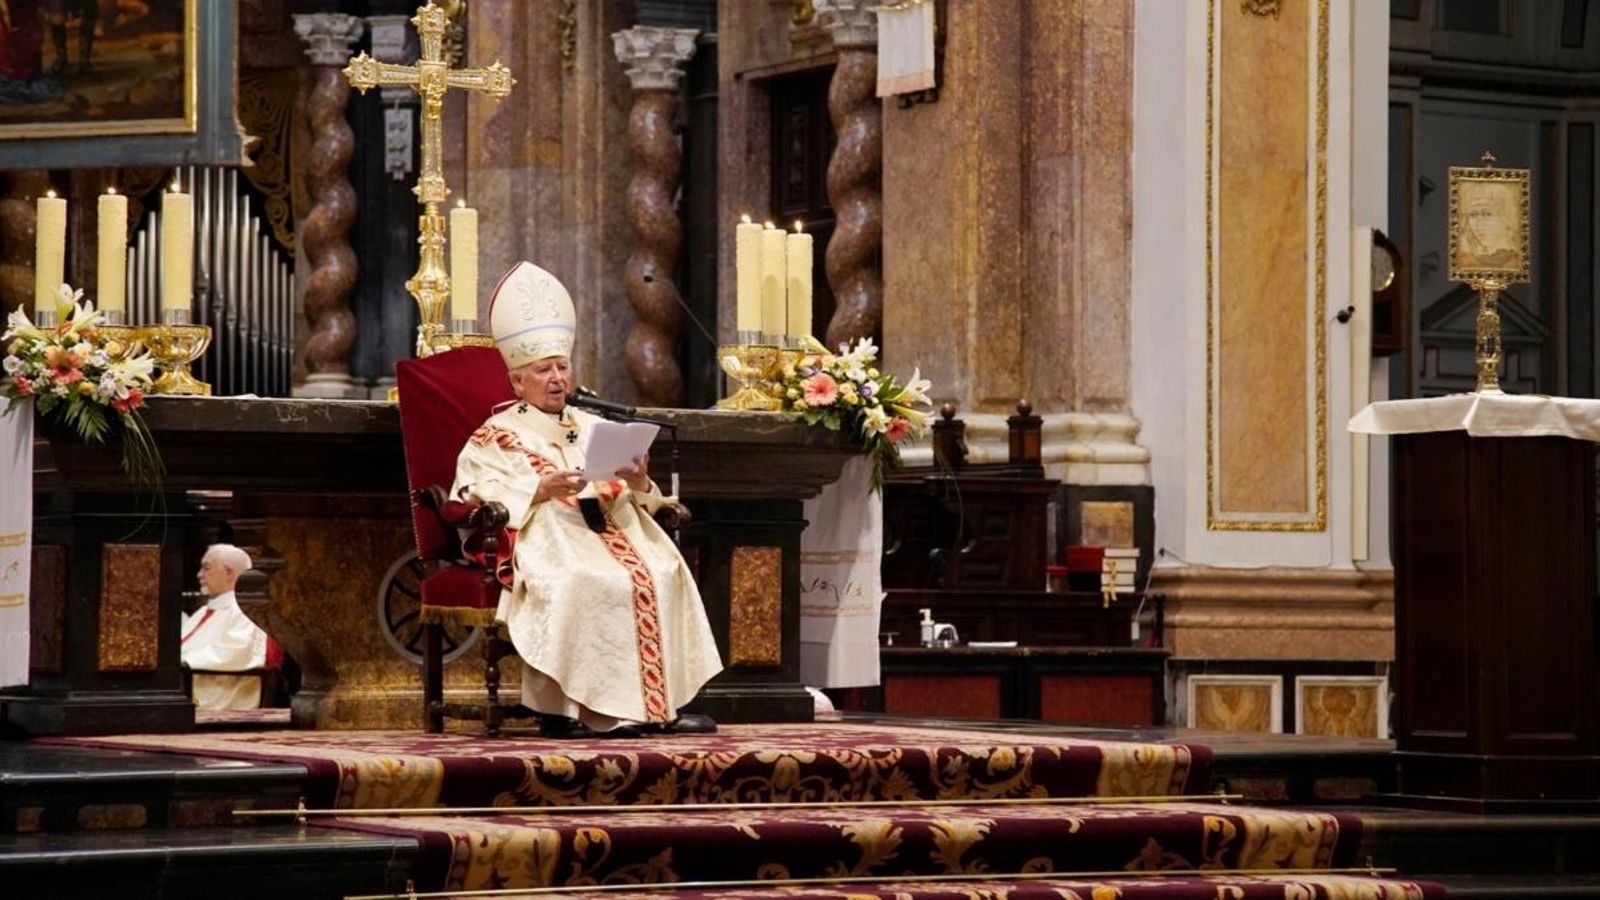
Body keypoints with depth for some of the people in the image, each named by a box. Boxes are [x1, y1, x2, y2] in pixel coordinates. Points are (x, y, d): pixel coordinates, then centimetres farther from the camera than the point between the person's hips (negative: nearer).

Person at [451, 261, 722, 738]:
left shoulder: (591, 428, 25)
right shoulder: (498, 434, 11)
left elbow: (630, 499, 19)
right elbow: (477, 494, -6)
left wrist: (638, 482, -5)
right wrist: (542, 488, -17)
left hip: (603, 530, 5)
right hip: (542, 536, -5)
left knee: (663, 571, -25)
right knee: (586, 581, -38)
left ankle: (659, 702, -28)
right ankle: (561, 707, -37)